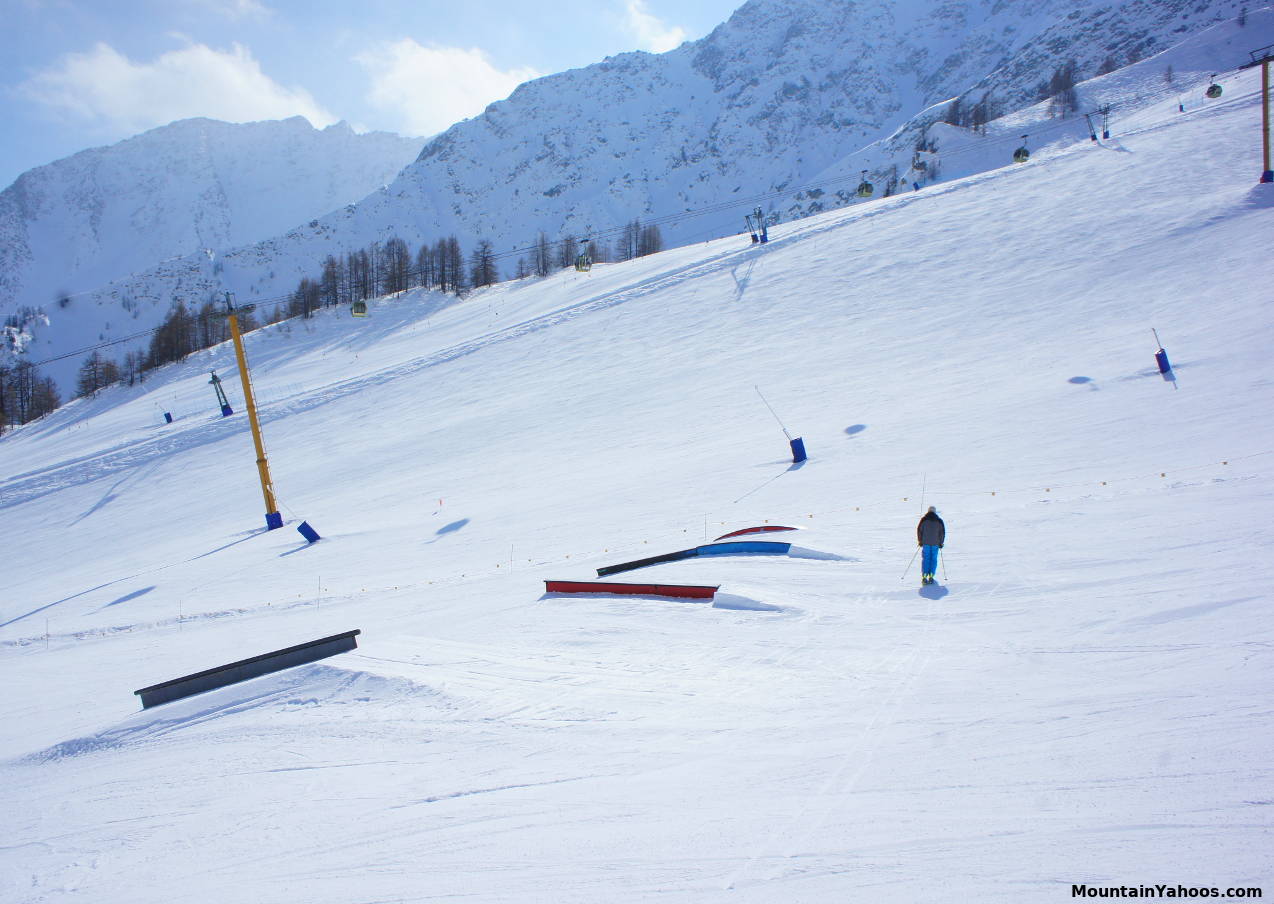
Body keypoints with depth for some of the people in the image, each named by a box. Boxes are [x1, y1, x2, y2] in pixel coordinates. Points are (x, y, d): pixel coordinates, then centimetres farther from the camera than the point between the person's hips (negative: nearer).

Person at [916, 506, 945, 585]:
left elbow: (919, 530, 0)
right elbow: (943, 532, 4)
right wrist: (941, 542, 11)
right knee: (934, 559, 6)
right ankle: (931, 576, -1)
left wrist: (920, 541, 9)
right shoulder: (939, 521, 3)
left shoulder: (924, 520, 1)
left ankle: (924, 577, -8)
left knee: (925, 559, 2)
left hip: (926, 543, 0)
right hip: (935, 543, 0)